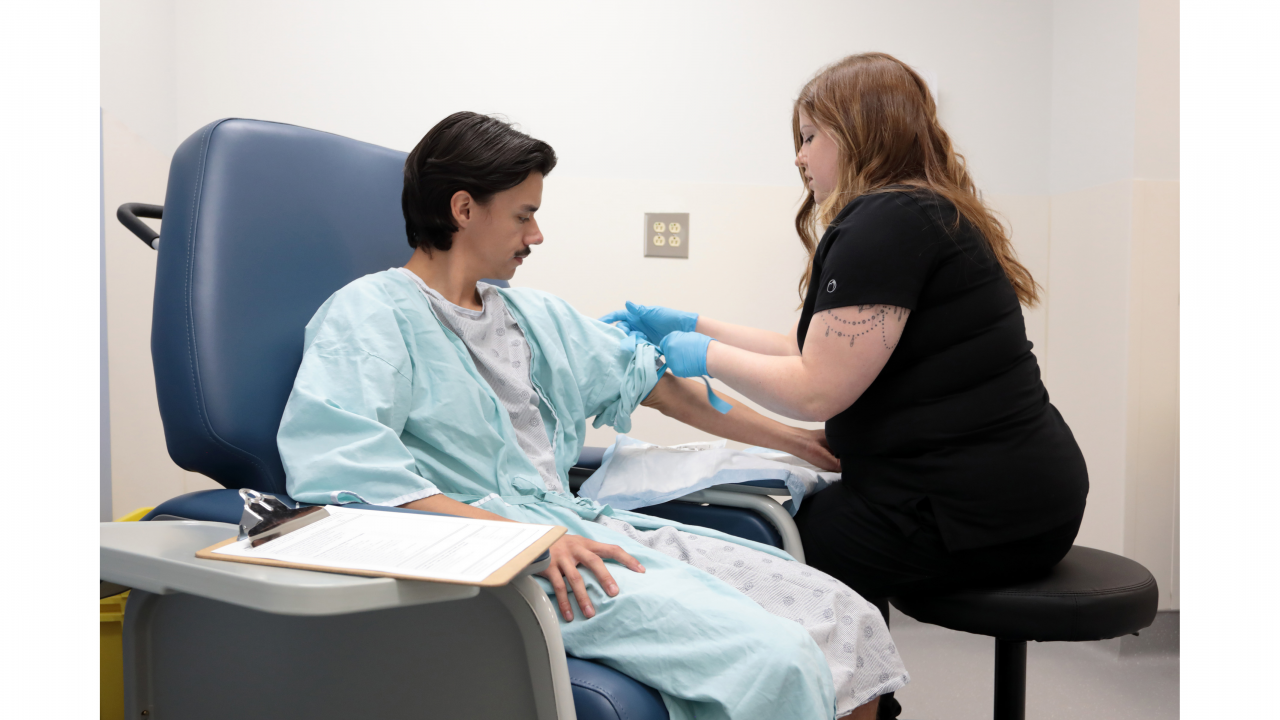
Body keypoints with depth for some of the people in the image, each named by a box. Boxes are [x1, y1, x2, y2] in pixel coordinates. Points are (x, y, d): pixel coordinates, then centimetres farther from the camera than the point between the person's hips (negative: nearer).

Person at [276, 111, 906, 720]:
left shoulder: (534, 315, 22)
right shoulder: (371, 312, -2)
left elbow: (644, 380, 26)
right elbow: (333, 463, -18)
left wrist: (799, 441, 27)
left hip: (586, 527, 8)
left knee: (848, 620, -6)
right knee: (774, 660, -25)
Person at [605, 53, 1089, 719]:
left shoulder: (887, 223, -17)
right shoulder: (926, 213, 16)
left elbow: (815, 389, -20)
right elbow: (816, 351, 15)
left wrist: (706, 355, -4)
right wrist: (688, 324, 16)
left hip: (978, 511, -10)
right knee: (798, 512, 16)